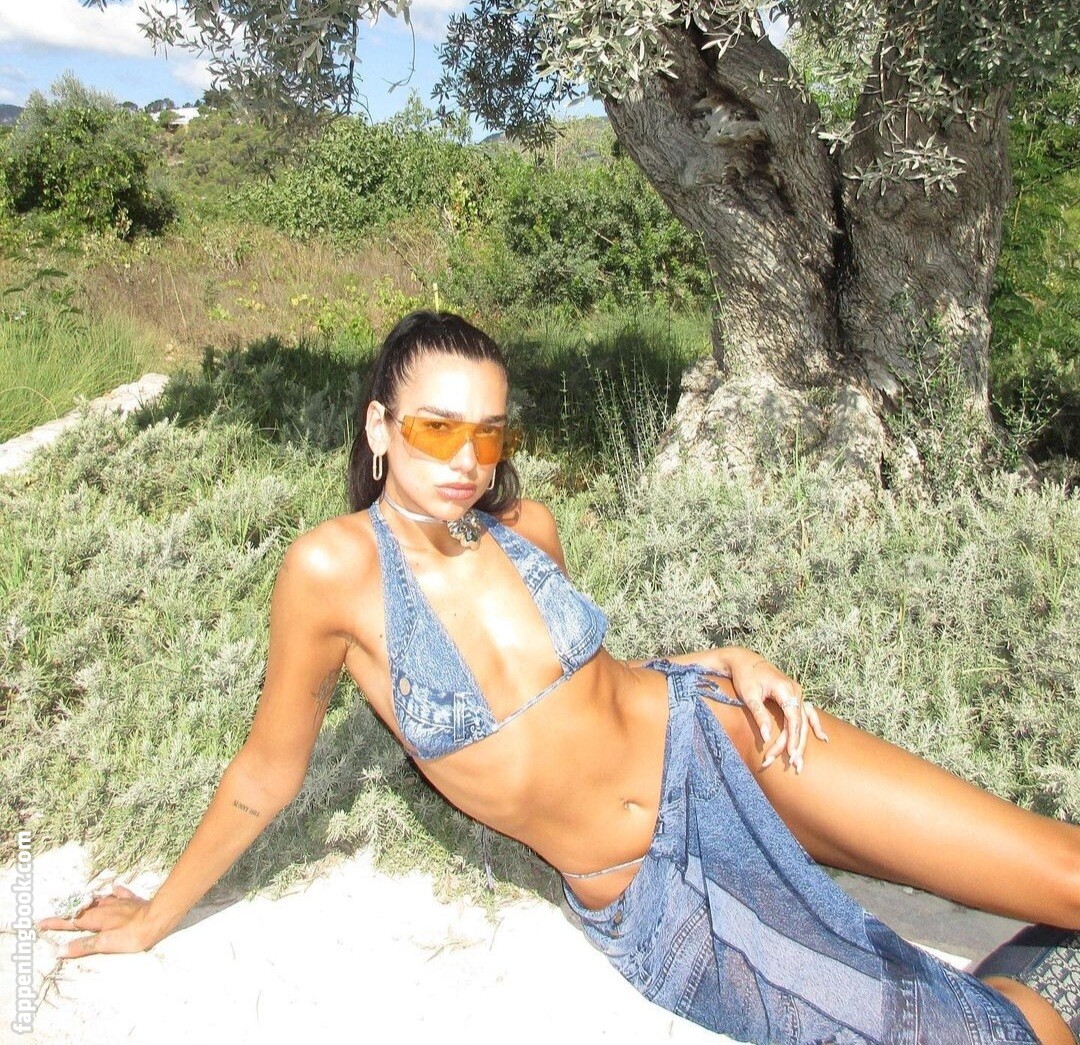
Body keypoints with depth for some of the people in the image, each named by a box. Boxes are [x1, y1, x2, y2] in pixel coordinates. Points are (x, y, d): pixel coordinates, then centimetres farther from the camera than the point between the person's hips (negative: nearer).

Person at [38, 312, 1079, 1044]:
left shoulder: (525, 527, -4)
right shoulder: (335, 567, -16)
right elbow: (265, 773, -3)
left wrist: (727, 661, -2)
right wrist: (154, 918, 10)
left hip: (709, 741, 3)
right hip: (644, 900, -3)